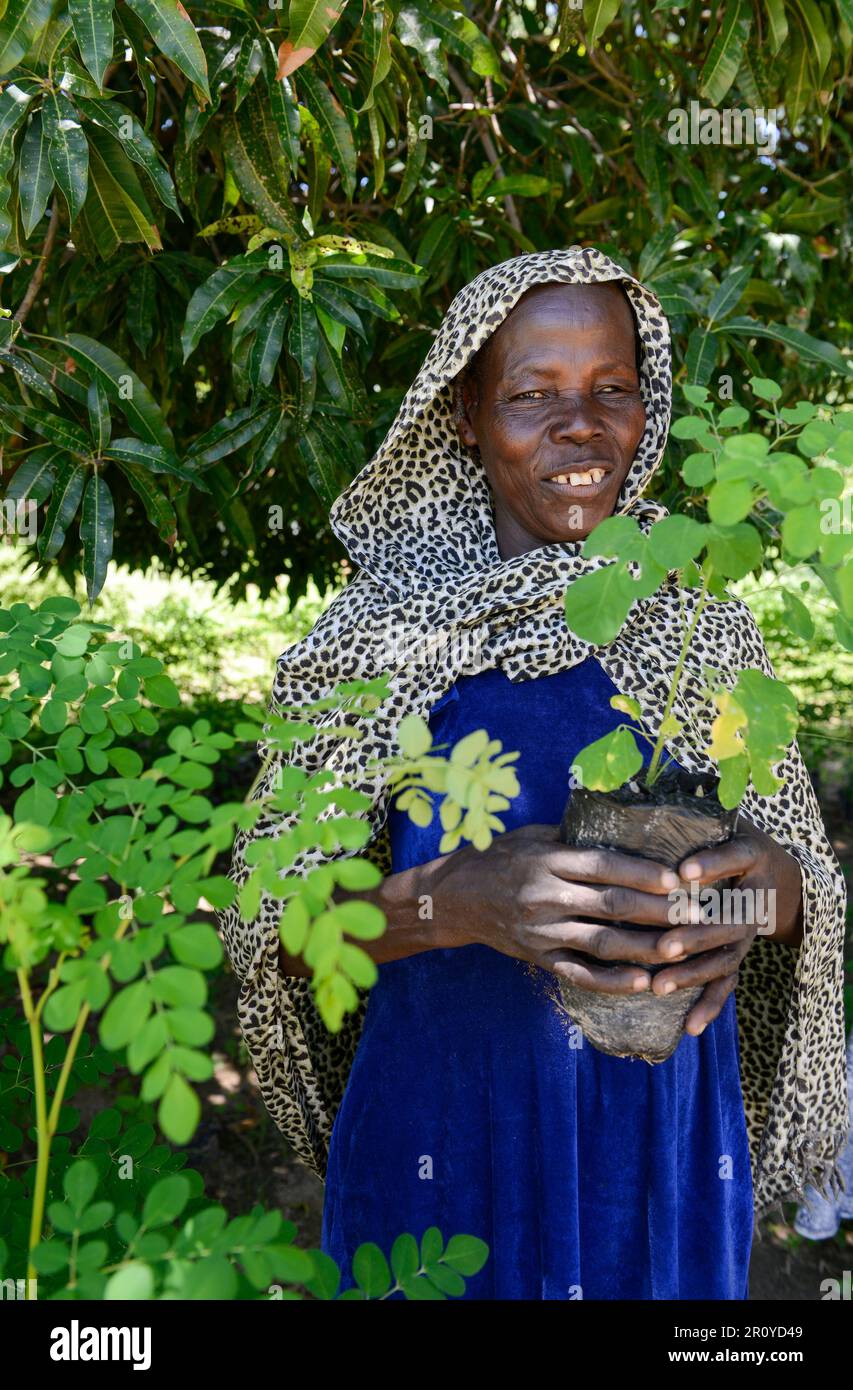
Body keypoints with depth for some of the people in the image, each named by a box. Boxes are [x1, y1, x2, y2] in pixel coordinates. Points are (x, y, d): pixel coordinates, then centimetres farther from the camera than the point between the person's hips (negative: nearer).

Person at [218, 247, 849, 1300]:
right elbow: (273, 925, -10)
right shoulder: (381, 631, -10)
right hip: (447, 1139, -2)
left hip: (669, 1140, 3)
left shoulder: (699, 621, -1)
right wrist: (451, 899, -29)